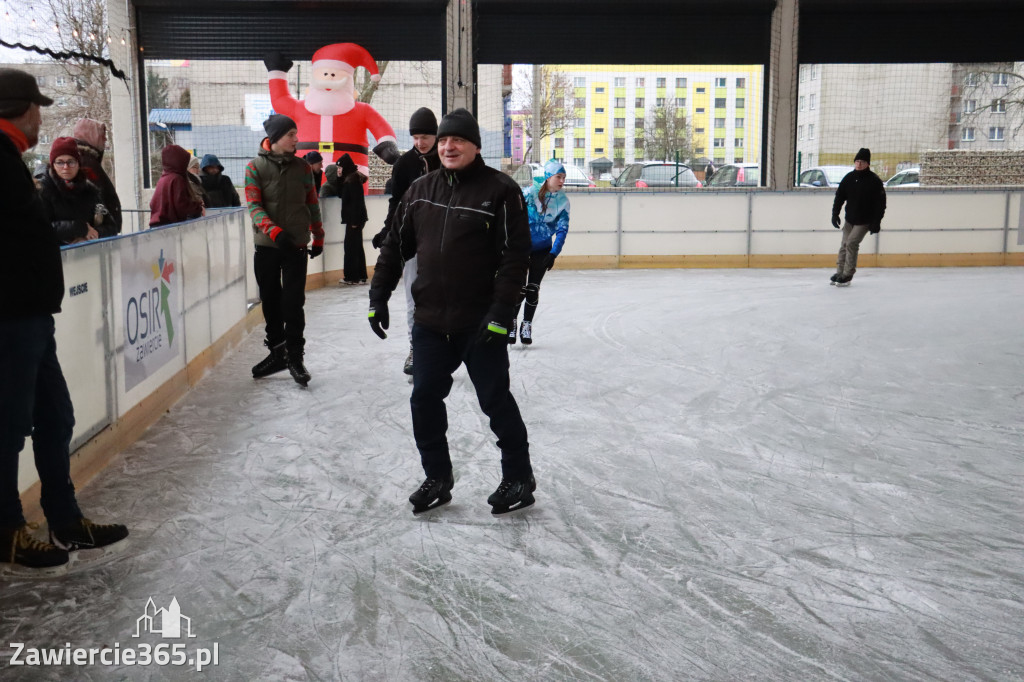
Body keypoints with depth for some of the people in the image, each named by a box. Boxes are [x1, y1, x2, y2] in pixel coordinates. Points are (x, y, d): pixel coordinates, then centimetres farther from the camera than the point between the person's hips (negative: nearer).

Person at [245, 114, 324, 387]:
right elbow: (253, 206, -8)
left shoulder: (302, 167, 7)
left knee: (293, 303, -4)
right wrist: (274, 231, -23)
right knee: (270, 301, 8)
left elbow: (312, 205, 15)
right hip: (266, 246, 0)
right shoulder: (256, 167, -1)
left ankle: (294, 357, 5)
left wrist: (318, 237, 17)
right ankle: (277, 352, 22)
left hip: (297, 246, 0)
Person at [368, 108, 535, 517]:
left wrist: (502, 312, -17)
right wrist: (378, 295, 8)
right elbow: (396, 245, 14)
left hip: (480, 324, -5)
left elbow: (516, 255, -12)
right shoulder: (421, 190, 8)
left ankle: (518, 479, 23)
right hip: (430, 322, 5)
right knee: (424, 401, 9)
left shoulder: (500, 190, -8)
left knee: (495, 400, 5)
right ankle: (437, 478, 27)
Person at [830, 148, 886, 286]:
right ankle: (839, 273, 18)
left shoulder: (874, 181, -13)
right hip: (850, 219, 5)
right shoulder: (849, 178, 0)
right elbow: (839, 197, 6)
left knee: (852, 243, -15)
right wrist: (835, 214, -1)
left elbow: (880, 203, -12)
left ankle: (847, 275, -7)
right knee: (844, 245, 7)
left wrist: (876, 222, -15)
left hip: (865, 221, -5)